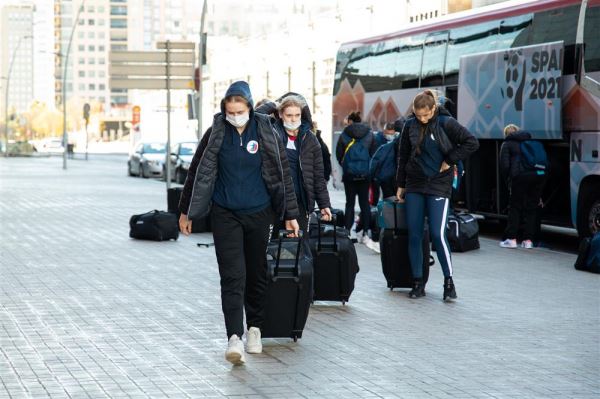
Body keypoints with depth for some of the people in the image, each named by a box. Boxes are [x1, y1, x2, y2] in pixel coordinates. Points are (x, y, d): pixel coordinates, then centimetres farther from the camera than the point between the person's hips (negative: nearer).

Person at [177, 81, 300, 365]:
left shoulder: (266, 133, -2)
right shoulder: (216, 134, -2)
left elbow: (283, 174, 3)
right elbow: (197, 172, 6)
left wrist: (290, 215, 2)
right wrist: (186, 211, 8)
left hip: (259, 214, 1)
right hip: (225, 214, -1)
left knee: (257, 274, 11)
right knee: (232, 276, -11)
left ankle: (254, 328, 28)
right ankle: (234, 337, -18)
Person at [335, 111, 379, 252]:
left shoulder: (345, 134, -4)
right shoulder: (369, 134, 2)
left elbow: (339, 154, 2)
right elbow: (373, 153, 5)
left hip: (349, 173, -1)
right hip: (365, 174, 1)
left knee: (350, 203, 6)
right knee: (364, 202, 4)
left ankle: (348, 232, 5)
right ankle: (365, 234, -3)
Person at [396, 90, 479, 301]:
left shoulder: (446, 123, -7)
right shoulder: (410, 126, 5)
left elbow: (472, 143, -8)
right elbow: (403, 156, 14)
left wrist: (449, 161, -9)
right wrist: (400, 185, 13)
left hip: (438, 186, -4)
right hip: (414, 186, 4)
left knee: (437, 234, -12)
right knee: (414, 235, 2)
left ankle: (449, 281, 0)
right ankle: (418, 283, 10)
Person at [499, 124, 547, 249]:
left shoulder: (507, 144, 14)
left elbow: (504, 166, 2)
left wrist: (508, 181, 15)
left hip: (520, 176, -4)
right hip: (539, 176, 4)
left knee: (515, 207, 6)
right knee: (531, 208, 11)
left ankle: (511, 239, 5)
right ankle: (528, 240, 10)